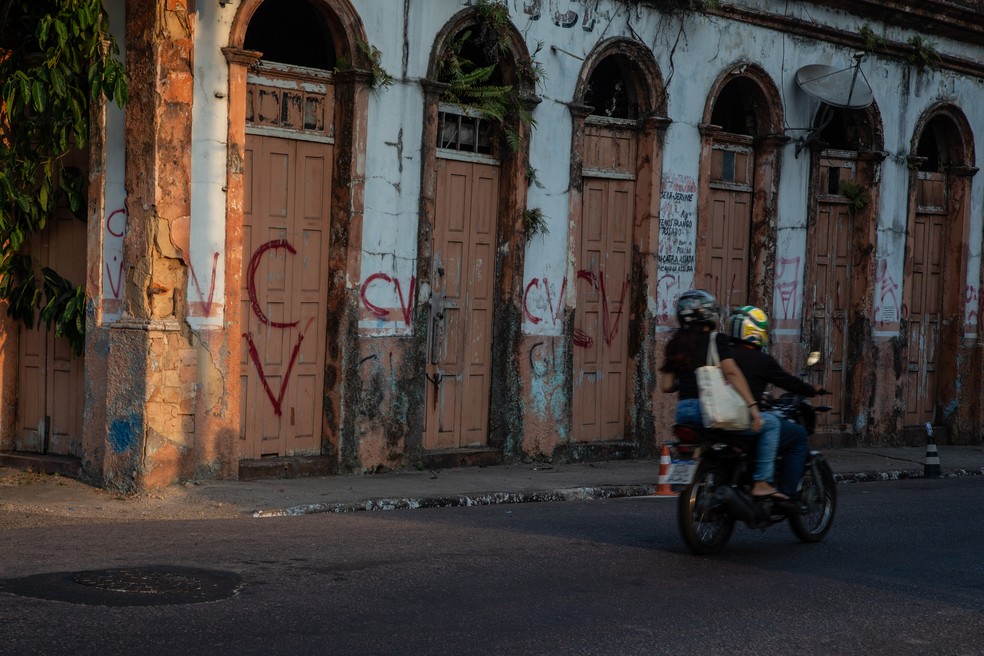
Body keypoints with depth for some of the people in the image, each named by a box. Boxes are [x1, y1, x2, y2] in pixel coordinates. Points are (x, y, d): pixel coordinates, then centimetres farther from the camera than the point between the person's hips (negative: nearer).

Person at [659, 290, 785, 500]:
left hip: (683, 412, 7)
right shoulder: (716, 340, -4)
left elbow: (666, 386, 11)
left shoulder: (675, 344, 13)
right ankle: (762, 483, -4)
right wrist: (752, 406, -17)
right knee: (770, 423, 4)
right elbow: (731, 372, -16)